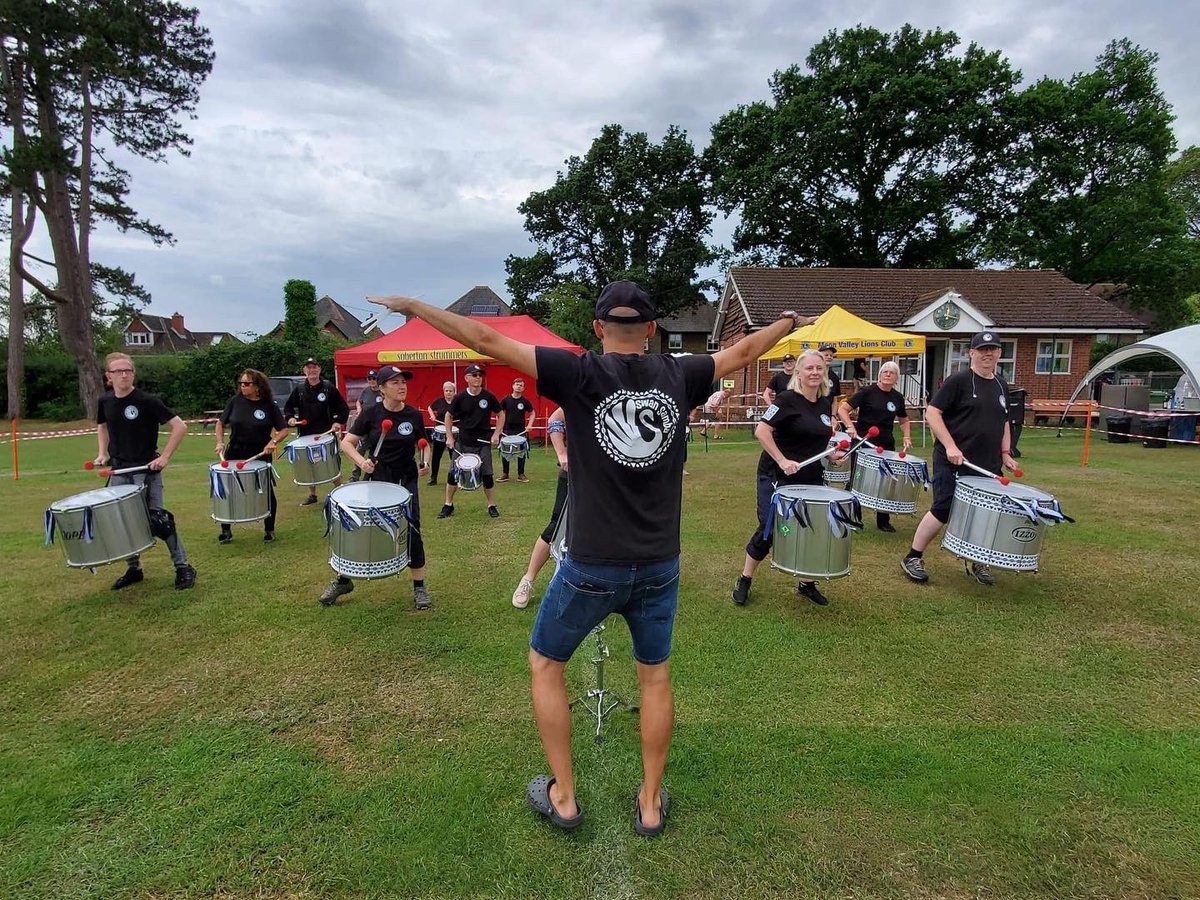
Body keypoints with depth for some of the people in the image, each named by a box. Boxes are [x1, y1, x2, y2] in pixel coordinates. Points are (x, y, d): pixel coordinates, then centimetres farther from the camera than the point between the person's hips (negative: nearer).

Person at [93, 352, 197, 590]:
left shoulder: (146, 401, -14)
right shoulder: (105, 401, 3)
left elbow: (179, 427, -16)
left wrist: (165, 457, -19)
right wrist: (102, 453, 10)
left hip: (146, 470, -6)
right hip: (118, 471, 6)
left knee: (157, 520, -9)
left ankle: (183, 568, 0)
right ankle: (133, 569, 26)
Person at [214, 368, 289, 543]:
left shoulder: (269, 405, -6)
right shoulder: (236, 402, -1)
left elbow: (284, 430, -5)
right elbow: (220, 423, 10)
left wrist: (273, 441, -23)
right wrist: (220, 442, -4)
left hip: (260, 456, -2)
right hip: (235, 455, 2)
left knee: (267, 492, 3)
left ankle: (269, 530, 22)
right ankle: (226, 530, 25)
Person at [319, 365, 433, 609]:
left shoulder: (414, 415, -5)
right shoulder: (371, 413, -8)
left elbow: (423, 445, 10)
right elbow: (346, 443, -6)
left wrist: (425, 461, -10)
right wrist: (361, 461, -23)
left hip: (406, 481, 0)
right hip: (376, 478, 0)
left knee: (412, 531, -3)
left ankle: (419, 587, 12)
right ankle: (343, 580, 28)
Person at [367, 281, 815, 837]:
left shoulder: (580, 375, -10)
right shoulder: (678, 376, 0)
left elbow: (488, 341, -9)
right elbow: (742, 352, 17)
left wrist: (415, 307, 2)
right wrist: (789, 322, 36)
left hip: (592, 567, -3)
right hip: (659, 566, 4)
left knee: (545, 664, 19)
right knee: (655, 676, 22)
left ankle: (563, 798, 28)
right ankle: (650, 804, 33)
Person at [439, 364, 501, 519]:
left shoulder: (488, 396, -6)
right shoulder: (460, 397, -6)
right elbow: (448, 416, 6)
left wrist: (496, 434, -3)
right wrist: (449, 437, 0)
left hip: (483, 443, -1)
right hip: (462, 443, 1)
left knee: (487, 476, 1)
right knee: (453, 474, 5)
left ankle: (492, 506, 17)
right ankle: (448, 505, 21)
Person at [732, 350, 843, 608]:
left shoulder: (826, 403, 8)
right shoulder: (787, 399, -13)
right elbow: (761, 431, -21)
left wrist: (831, 453, 4)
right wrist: (782, 461, -26)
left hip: (811, 478, 7)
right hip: (777, 477, -6)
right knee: (768, 530, -3)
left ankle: (807, 583, 27)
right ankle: (744, 581, 14)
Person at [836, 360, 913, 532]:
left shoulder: (897, 397, 7)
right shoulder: (867, 391, -8)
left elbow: (904, 420, 22)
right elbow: (842, 409, -13)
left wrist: (907, 436, 4)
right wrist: (850, 427, -28)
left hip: (886, 445, 5)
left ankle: (883, 521, 22)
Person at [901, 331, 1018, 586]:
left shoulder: (1001, 386, 14)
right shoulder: (958, 380, -7)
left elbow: (1003, 422, 24)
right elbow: (932, 413, -13)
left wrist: (1005, 453, 12)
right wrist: (950, 446, -20)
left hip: (987, 465, 7)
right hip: (953, 462, -7)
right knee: (942, 511, -7)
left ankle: (977, 563, 28)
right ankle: (913, 558, 6)